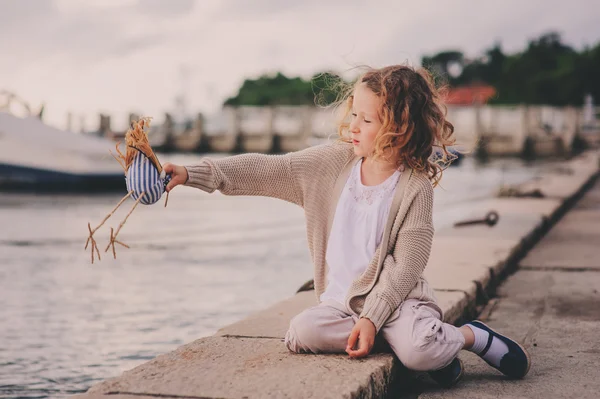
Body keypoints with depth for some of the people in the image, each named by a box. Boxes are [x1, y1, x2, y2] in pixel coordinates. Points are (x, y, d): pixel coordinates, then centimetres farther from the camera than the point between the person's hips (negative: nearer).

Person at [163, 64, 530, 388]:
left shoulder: (416, 187, -12)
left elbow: (406, 266, -13)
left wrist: (371, 317, -23)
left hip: (397, 296, -5)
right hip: (341, 298, 5)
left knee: (419, 352, -34)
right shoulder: (334, 162, -1)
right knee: (300, 333, -24)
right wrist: (192, 174, -11)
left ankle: (471, 336, 3)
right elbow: (266, 170, -5)